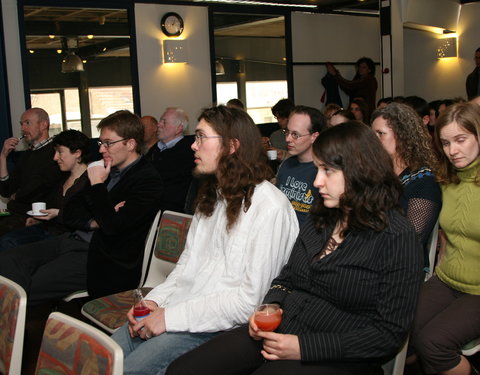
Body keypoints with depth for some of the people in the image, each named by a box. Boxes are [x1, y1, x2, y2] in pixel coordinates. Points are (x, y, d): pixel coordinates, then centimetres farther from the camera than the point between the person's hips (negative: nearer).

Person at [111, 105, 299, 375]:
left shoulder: (269, 207, -15)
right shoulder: (212, 196, 15)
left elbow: (250, 300, -18)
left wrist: (171, 317, -17)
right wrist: (154, 301, -1)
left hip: (216, 324, -7)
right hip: (173, 310, 8)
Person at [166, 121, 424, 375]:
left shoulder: (397, 238, -10)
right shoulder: (320, 219, 12)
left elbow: (390, 333, -13)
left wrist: (304, 347, -18)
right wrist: (268, 307, -2)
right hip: (277, 334, 6)